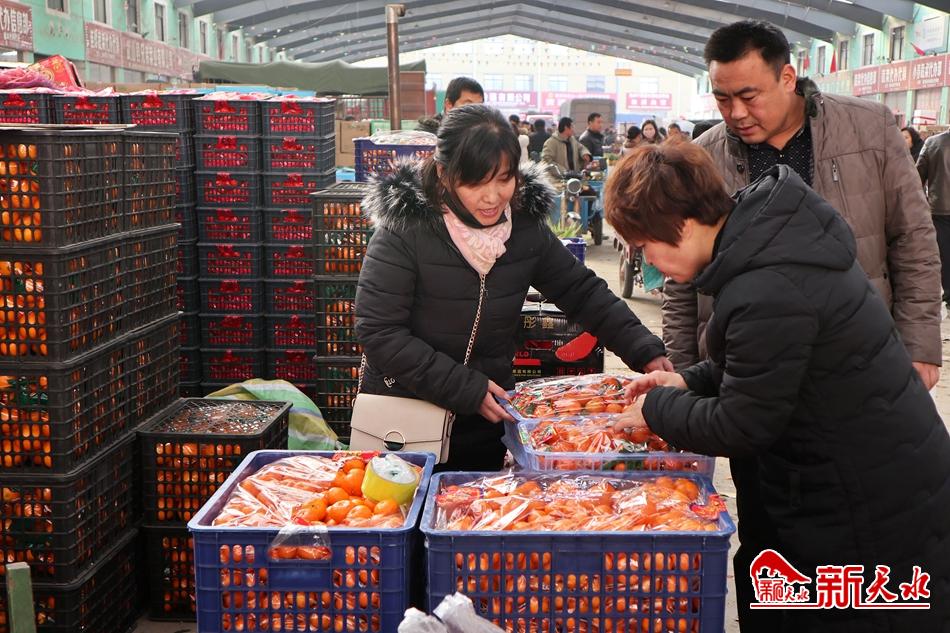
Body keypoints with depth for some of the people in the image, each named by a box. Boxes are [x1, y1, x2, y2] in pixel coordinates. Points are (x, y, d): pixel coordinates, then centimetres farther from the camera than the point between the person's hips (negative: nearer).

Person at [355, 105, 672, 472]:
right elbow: (378, 331, -21)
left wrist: (645, 351, -10)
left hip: (487, 418, 4)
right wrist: (465, 388, -23)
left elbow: (583, 293, 3)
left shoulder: (526, 225, -6)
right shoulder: (406, 228, -20)